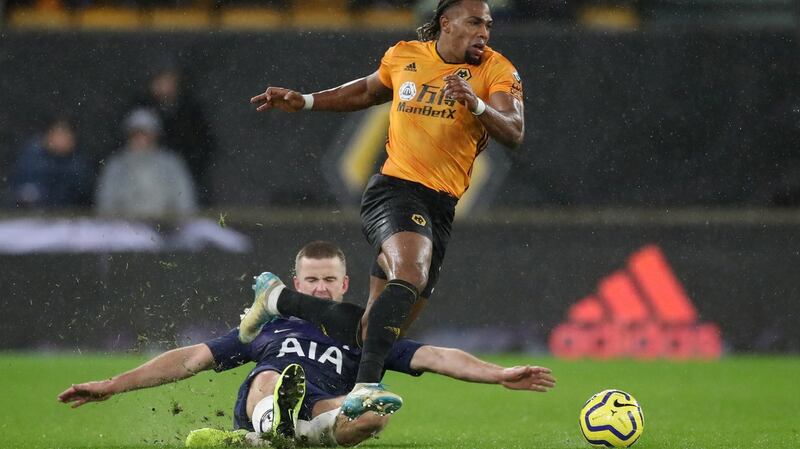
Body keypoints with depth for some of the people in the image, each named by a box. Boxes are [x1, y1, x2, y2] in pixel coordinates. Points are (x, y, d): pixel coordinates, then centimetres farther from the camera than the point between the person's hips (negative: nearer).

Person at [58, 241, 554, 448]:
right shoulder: (268, 327, 32)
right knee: (269, 377, -36)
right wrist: (112, 385, 20)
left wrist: (501, 375, 6)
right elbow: (191, 359, 27)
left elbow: (432, 357, 20)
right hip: (258, 401, 0)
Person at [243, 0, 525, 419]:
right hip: (394, 190, -3)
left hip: (440, 208, 3)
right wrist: (303, 101, 25)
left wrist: (478, 105, -29)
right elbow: (367, 91, 28)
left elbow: (514, 133, -12)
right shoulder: (404, 56, 7)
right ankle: (365, 386, -42)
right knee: (412, 271, -34)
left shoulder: (496, 70, 3)